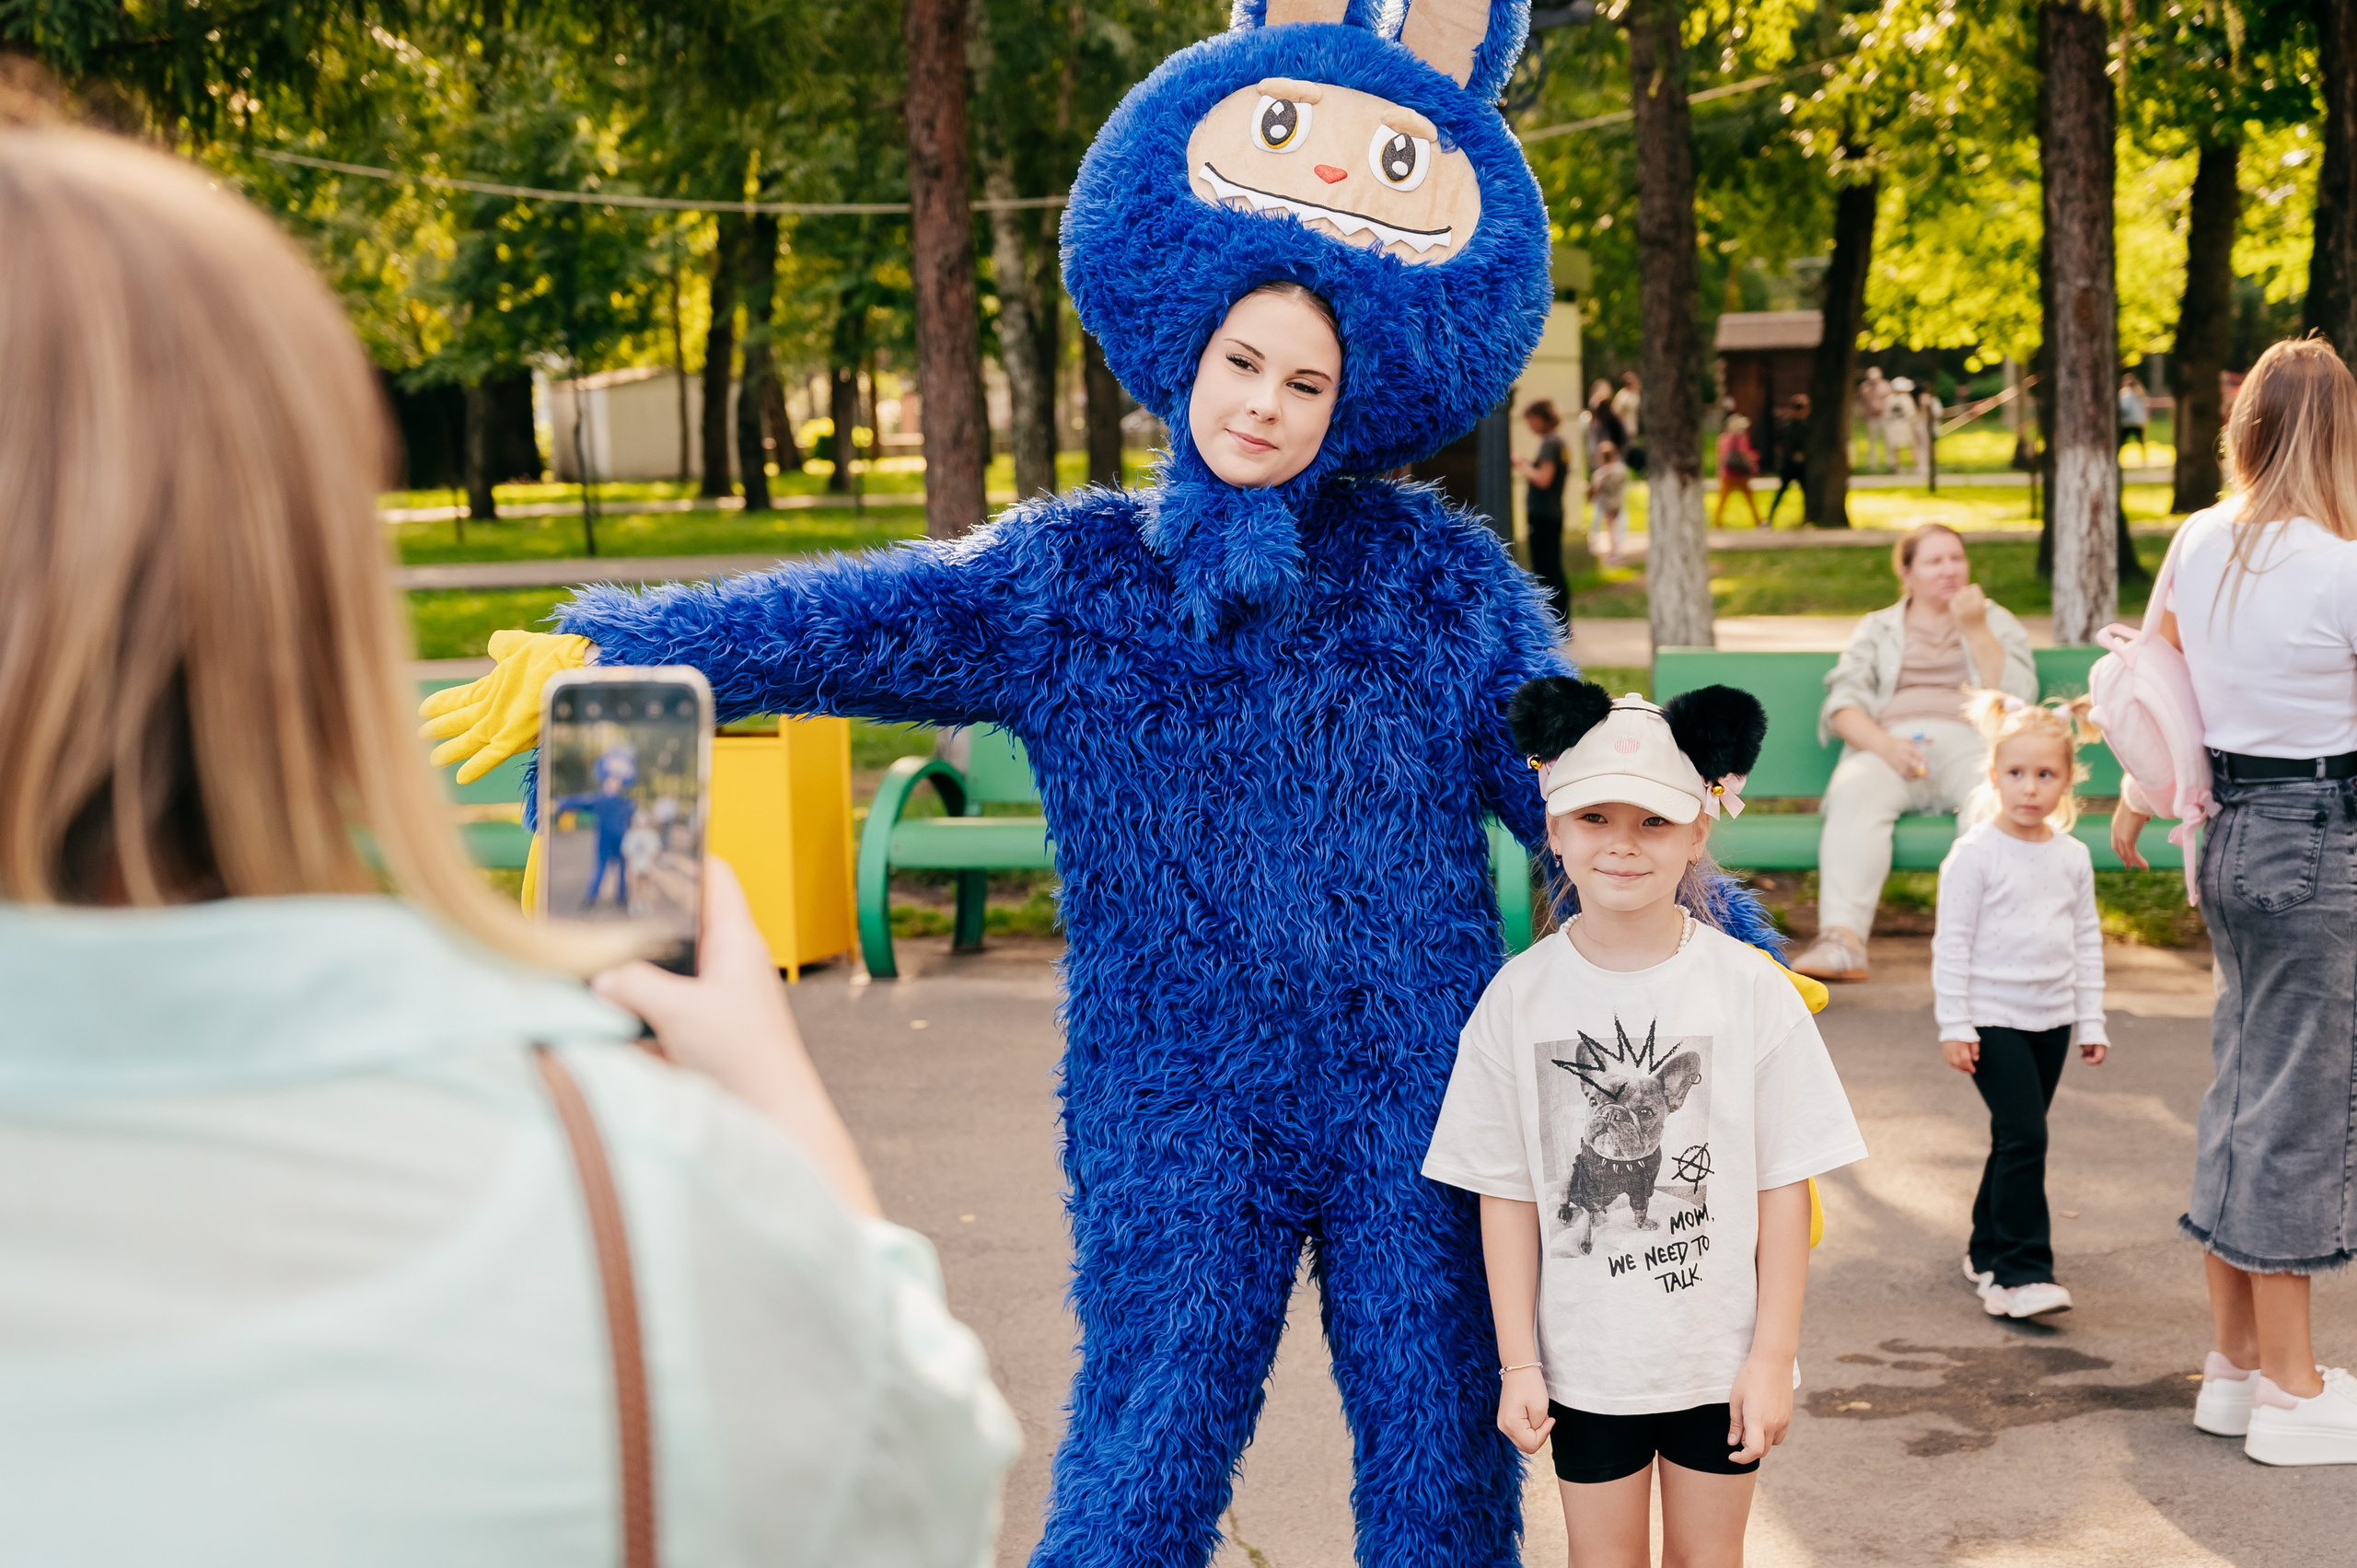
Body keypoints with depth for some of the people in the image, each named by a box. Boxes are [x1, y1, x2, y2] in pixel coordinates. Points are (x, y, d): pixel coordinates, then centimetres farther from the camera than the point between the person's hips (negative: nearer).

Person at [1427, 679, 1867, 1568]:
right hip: (1583, 1361, 1)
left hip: (1721, 1356, 0)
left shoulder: (1751, 989, -9)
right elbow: (1506, 1196, -3)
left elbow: (1785, 1189, -6)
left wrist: (1773, 1359, -7)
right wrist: (1518, 1364, -4)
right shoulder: (1519, 999, -7)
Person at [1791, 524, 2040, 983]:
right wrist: (1886, 745, -13)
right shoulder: (1877, 629, 23)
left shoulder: (1998, 622, 23)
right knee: (1854, 792, -36)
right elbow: (1843, 704, 7)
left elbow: (2016, 699, 7)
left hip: (1969, 744, 0)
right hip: (1887, 745, 0)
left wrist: (1975, 630, 0)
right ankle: (1842, 939, -50)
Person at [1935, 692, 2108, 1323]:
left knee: (2018, 1140, 12)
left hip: (2051, 1020, 6)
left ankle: (1988, 1253, 25)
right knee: (2024, 1136, -14)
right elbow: (1952, 941, -8)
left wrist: (2091, 1021, 12)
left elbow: (2087, 940, 14)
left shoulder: (2072, 856, 7)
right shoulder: (1976, 853, -9)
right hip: (1993, 1017, -6)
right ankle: (2023, 1271, -12)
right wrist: (1953, 1025, -11)